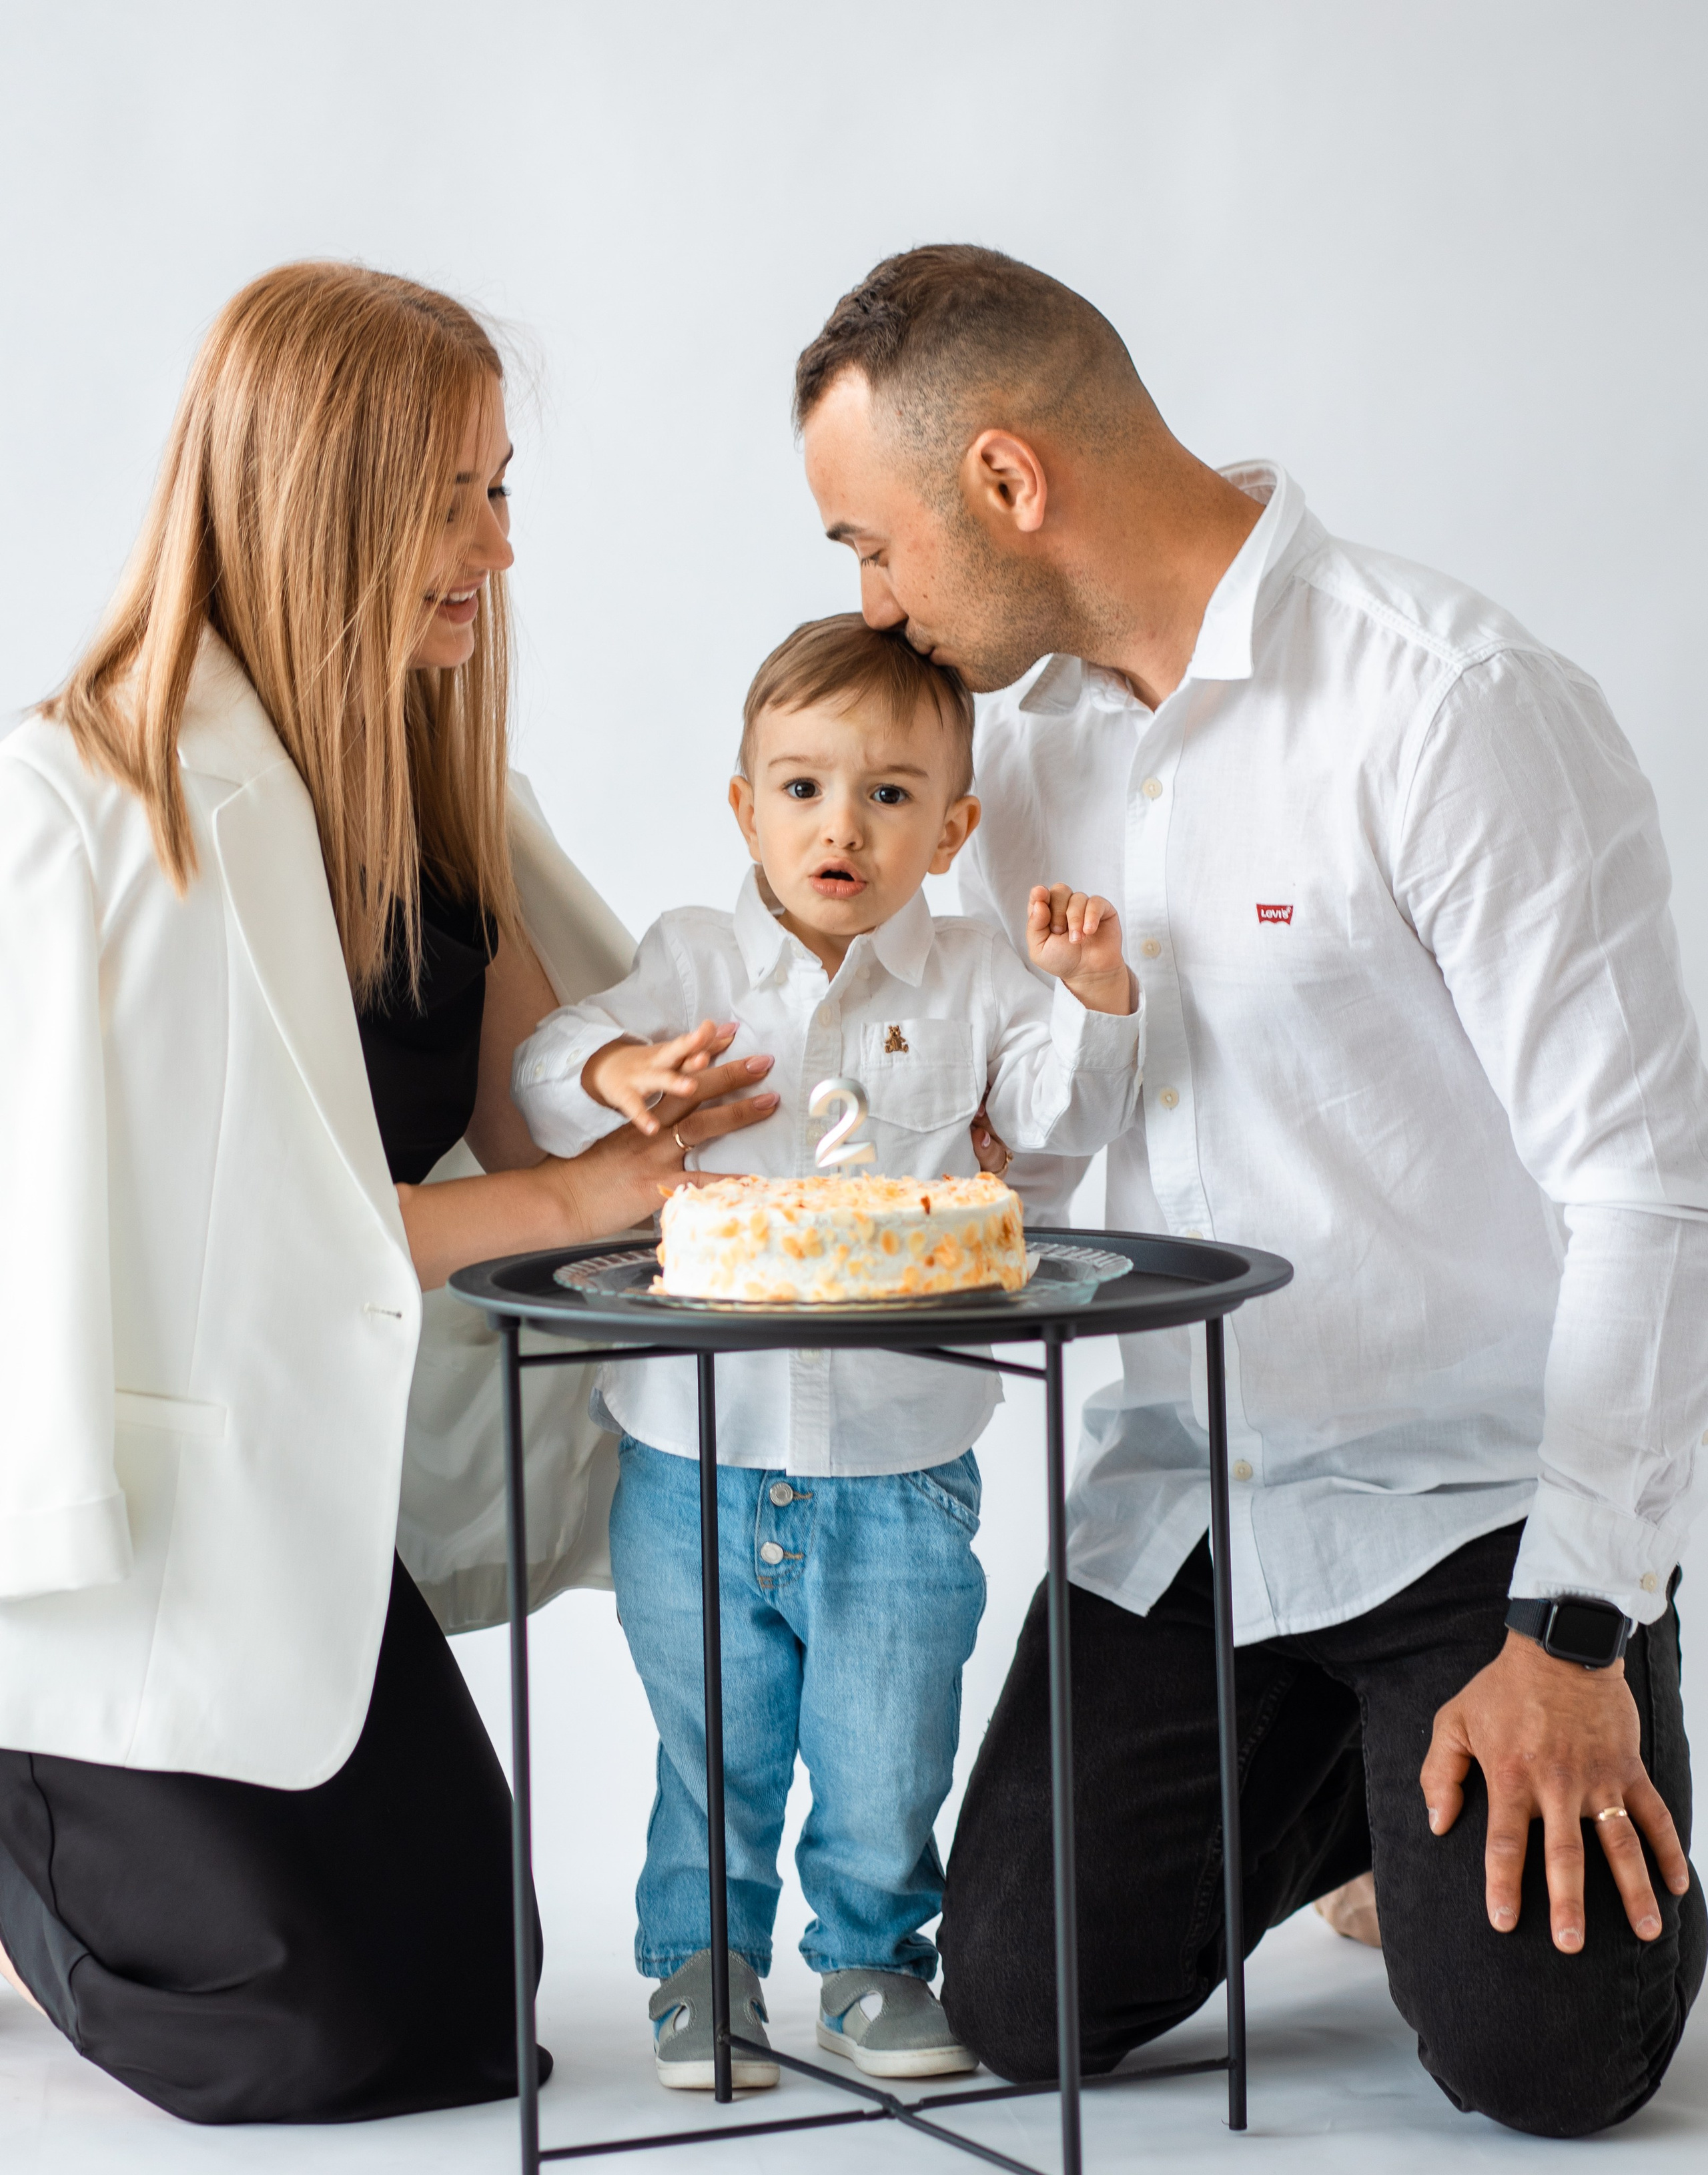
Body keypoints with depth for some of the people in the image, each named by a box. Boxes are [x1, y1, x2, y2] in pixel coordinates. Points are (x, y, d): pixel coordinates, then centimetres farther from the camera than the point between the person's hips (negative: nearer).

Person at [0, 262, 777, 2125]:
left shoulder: (417, 767, 5)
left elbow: (527, 1097, 2)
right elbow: (235, 1237, -21)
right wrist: (575, 1194, -20)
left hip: (297, 1474, 8)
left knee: (465, 1966, 12)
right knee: (361, 2034, -7)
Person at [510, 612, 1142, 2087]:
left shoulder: (969, 984, 2)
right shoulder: (694, 963, 2)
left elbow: (1069, 1112, -4)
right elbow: (545, 1067, -5)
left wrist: (1096, 998, -21)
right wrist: (618, 1071, -26)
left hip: (898, 1476, 0)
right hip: (695, 1463, 0)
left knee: (888, 1762, 8)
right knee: (713, 1749, 10)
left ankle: (876, 1959, 30)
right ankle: (705, 1963, 29)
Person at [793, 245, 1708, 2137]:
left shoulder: (1456, 709, -20)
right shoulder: (1025, 728, 5)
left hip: (1482, 1491, -6)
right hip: (1178, 1495, 6)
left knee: (1533, 2053, -16)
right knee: (1022, 2007, -1)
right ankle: (1343, 1784, 26)